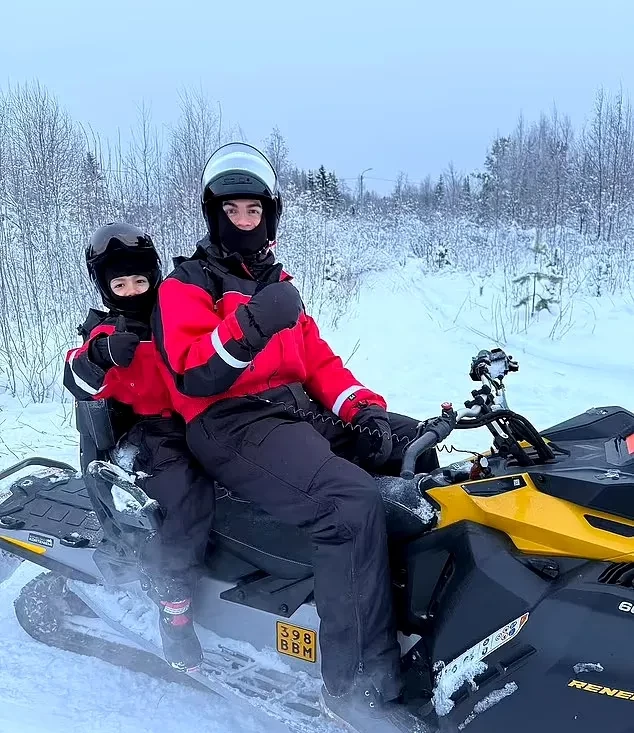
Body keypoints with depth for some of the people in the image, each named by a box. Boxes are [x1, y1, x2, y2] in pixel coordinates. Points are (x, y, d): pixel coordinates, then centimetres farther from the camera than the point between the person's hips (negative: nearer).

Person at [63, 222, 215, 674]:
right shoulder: (107, 332, 5)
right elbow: (79, 384, -12)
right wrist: (101, 354, -33)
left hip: (199, 424, 6)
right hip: (150, 437, -5)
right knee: (193, 499, -31)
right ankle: (171, 592, -20)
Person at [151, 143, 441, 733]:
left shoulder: (274, 283, 23)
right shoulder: (186, 286, 1)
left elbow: (318, 359, 16)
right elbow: (194, 380, -15)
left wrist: (361, 406, -1)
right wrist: (246, 328, -30)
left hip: (302, 413, 8)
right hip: (233, 427, -8)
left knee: (413, 442, -1)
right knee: (353, 501, -31)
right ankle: (357, 685, -22)